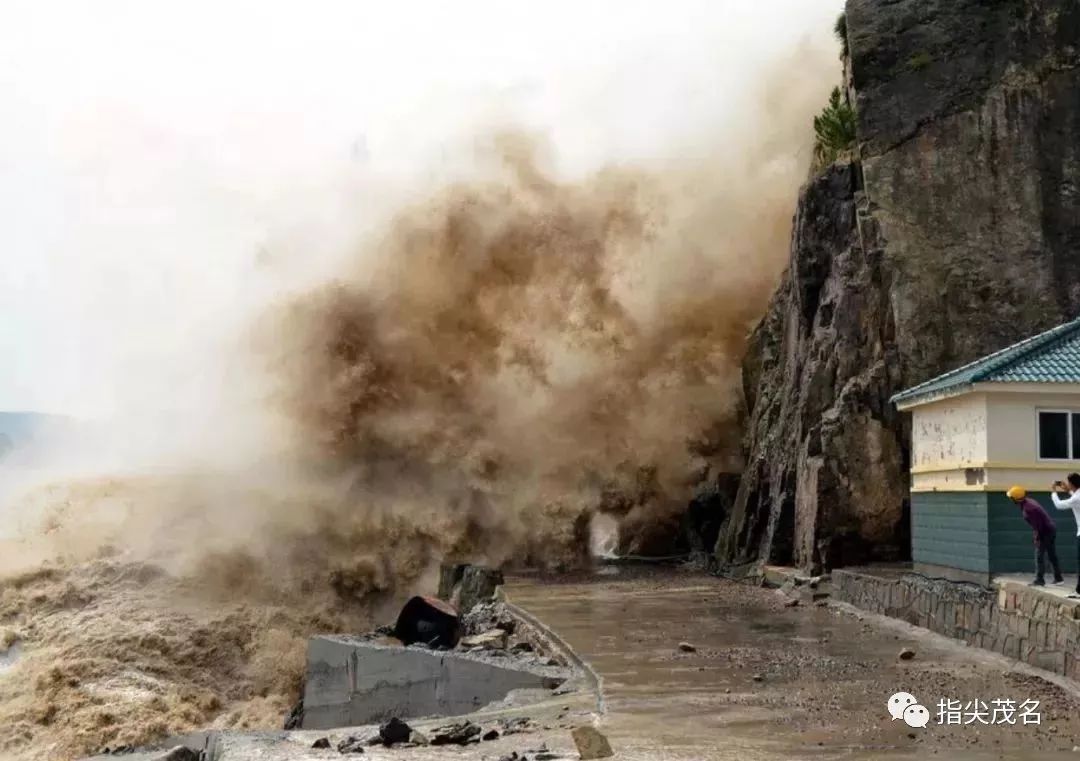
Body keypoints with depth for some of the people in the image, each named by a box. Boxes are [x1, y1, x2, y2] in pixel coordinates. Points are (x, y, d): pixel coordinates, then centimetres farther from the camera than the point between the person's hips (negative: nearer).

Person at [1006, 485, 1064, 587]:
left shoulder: (1028, 508, -26)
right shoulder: (1027, 502, 5)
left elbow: (1037, 524, -24)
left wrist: (1037, 538, -16)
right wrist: (1036, 535, 18)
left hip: (1046, 531, -10)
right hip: (1050, 529, 10)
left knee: (1039, 556, -6)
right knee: (1052, 555, 17)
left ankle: (1040, 580, -3)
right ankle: (1058, 578, 25)